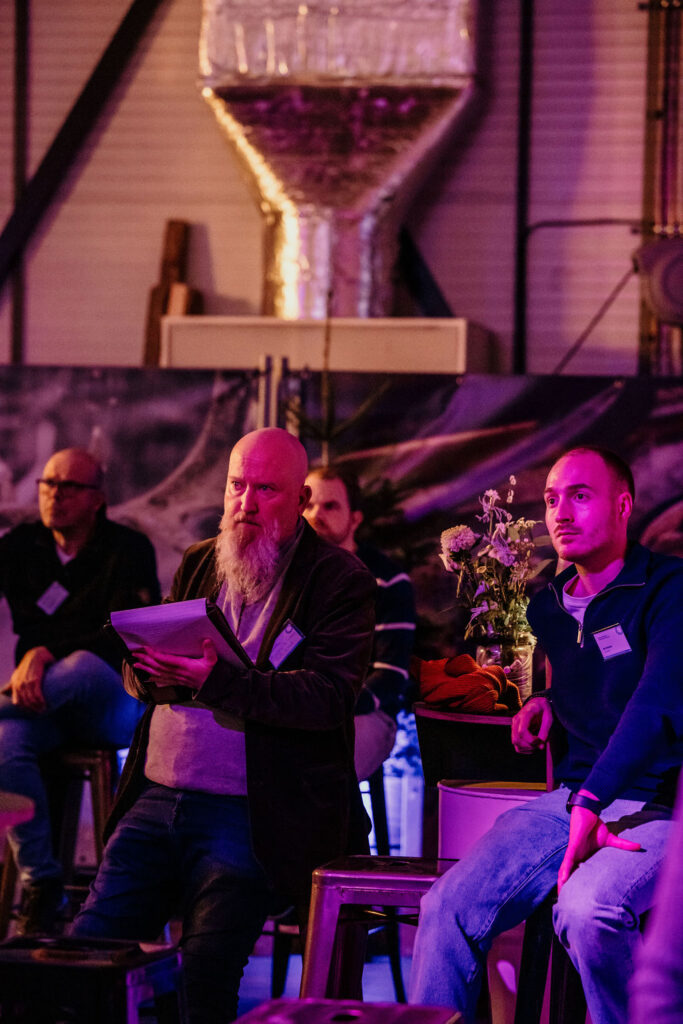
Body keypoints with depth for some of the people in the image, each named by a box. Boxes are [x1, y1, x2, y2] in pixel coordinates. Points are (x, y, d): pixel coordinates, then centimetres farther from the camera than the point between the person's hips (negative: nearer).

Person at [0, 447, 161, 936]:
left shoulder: (129, 549, -1)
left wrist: (48, 653, -23)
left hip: (112, 700, -3)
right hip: (44, 704, 3)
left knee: (85, 666, -38)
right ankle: (40, 885, -28)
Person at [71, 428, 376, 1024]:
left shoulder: (339, 581, -2)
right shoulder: (199, 564, 17)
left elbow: (329, 697, -15)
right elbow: (137, 674, 20)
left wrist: (218, 682, -27)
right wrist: (152, 670, -7)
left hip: (246, 814, -6)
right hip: (156, 797, 6)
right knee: (87, 947, -3)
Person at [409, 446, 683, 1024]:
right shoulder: (547, 606, 16)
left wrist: (590, 803, -33)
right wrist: (546, 701, 13)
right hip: (572, 798, 7)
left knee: (587, 908, -36)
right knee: (447, 909, -17)